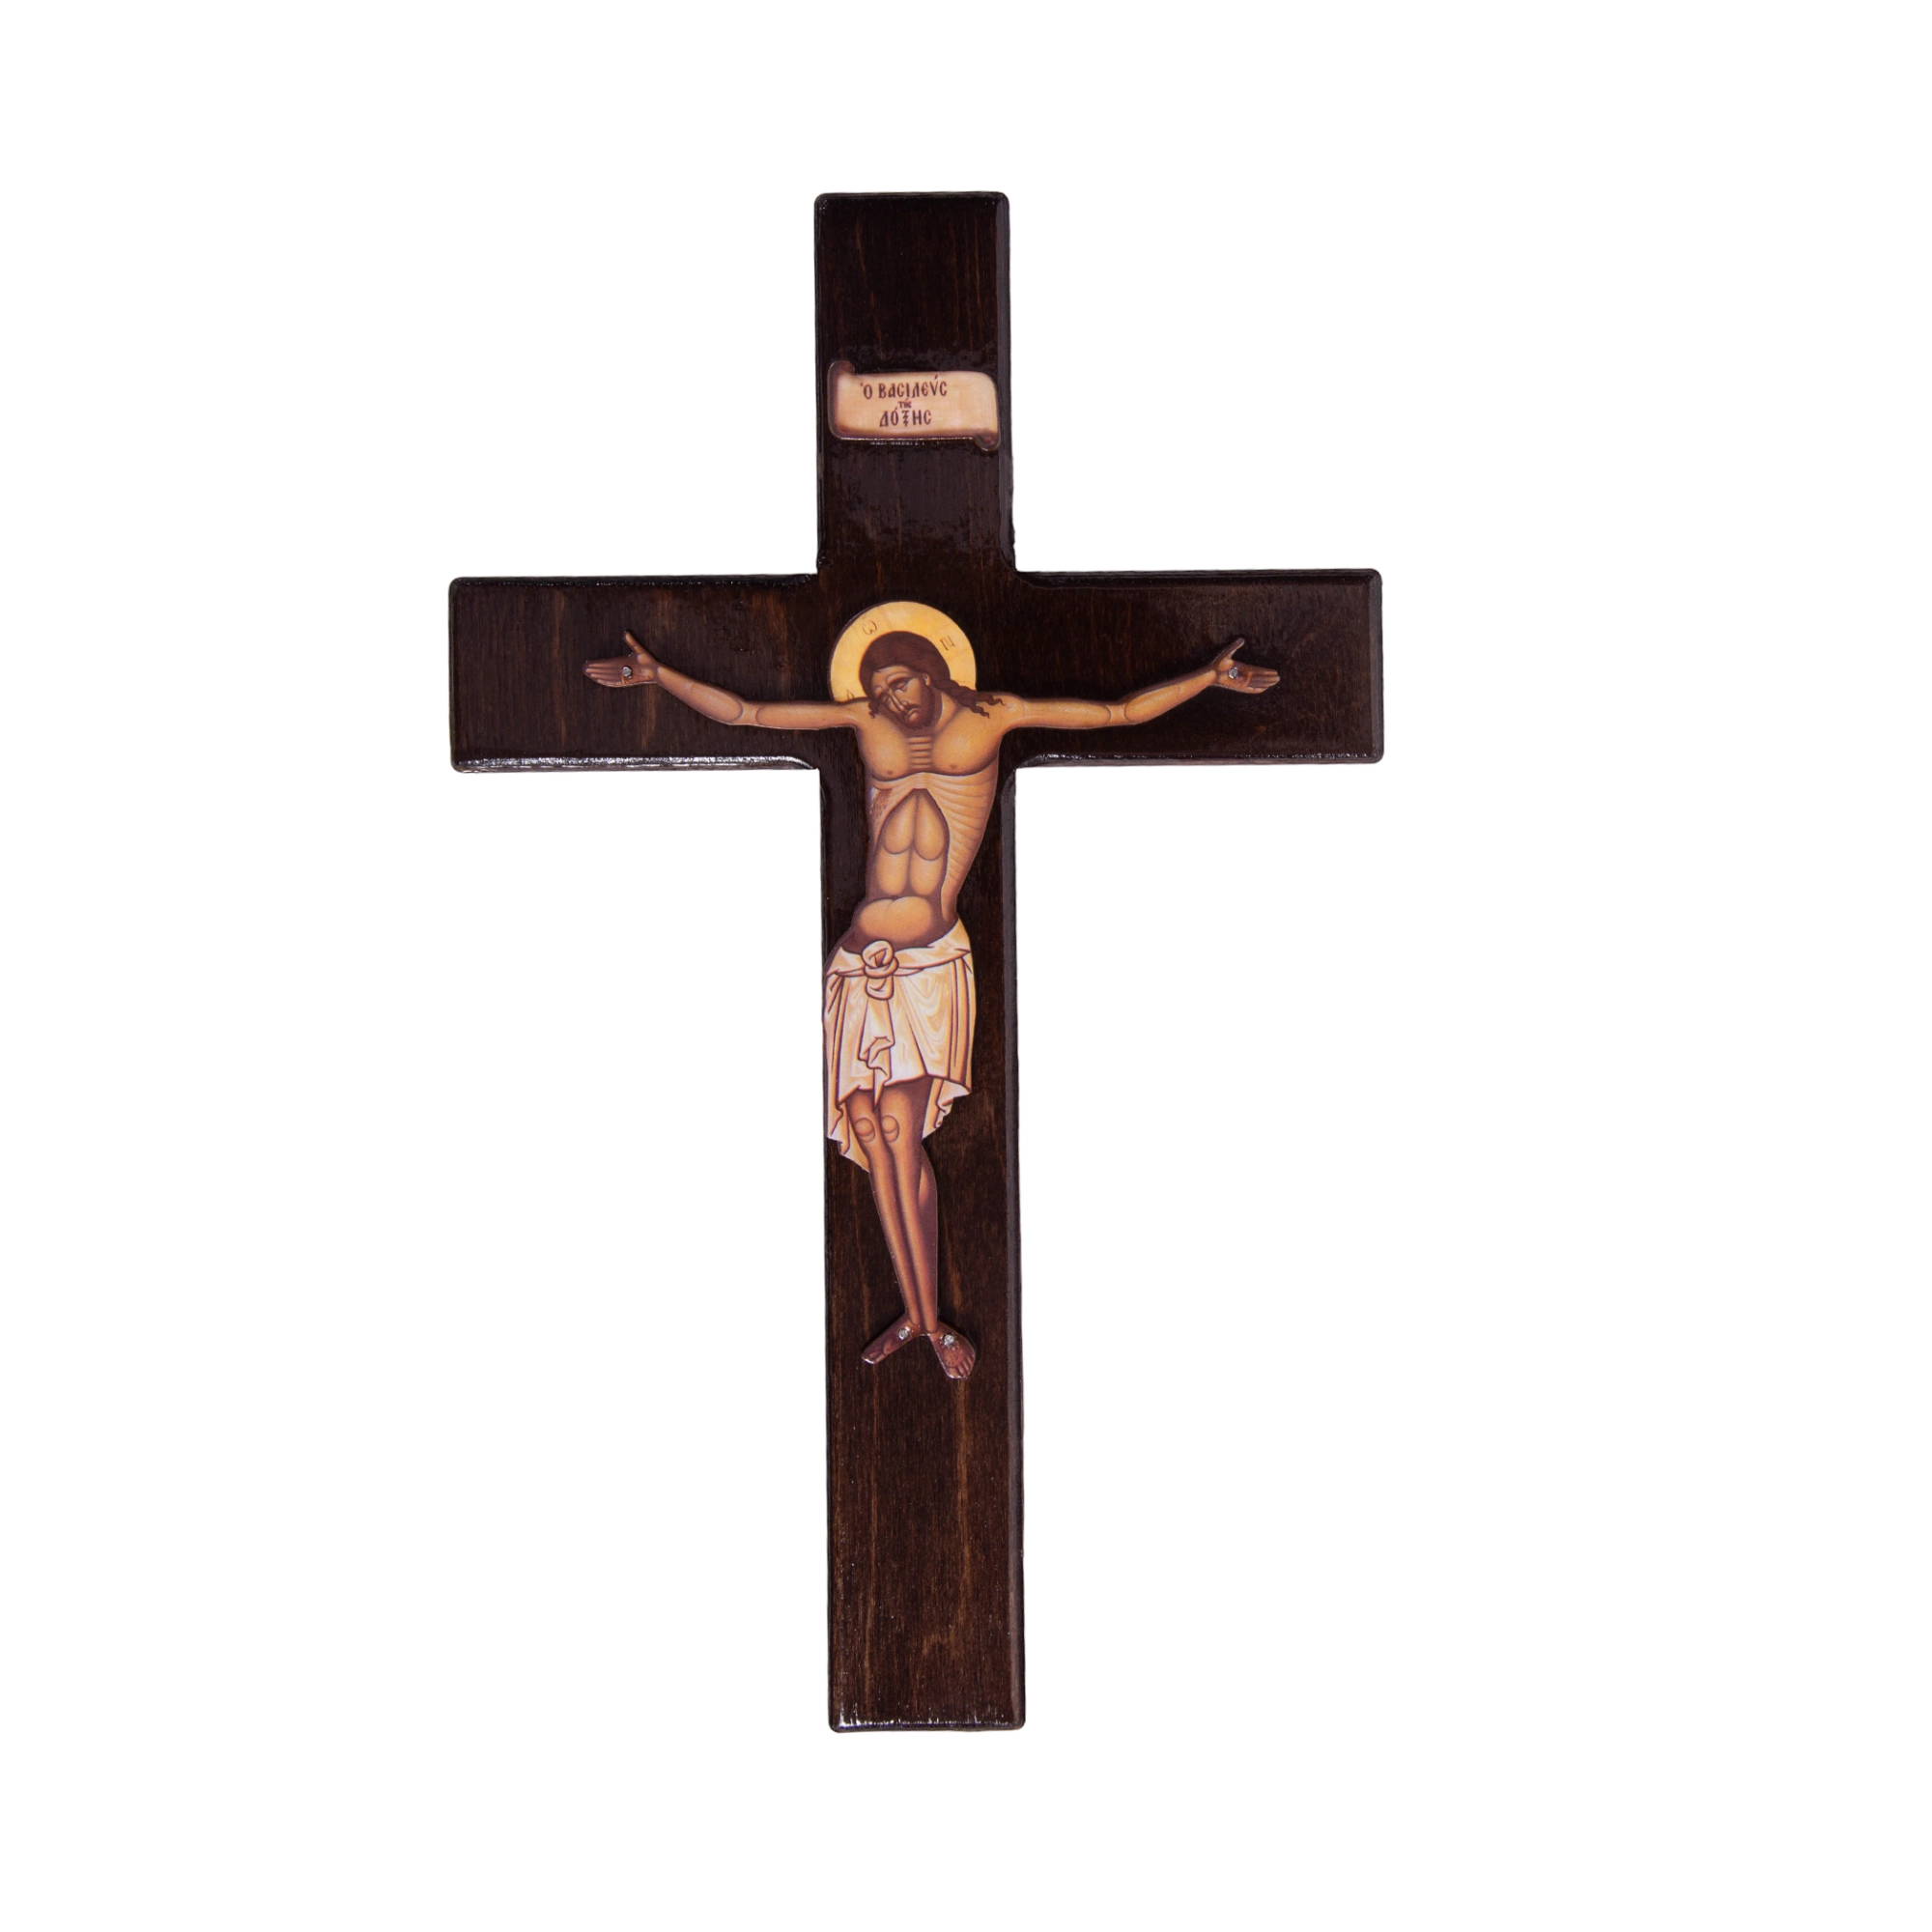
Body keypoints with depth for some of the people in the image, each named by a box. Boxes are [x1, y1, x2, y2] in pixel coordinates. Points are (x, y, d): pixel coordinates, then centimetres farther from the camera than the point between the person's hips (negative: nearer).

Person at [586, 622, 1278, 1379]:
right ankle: (916, 1315, 11)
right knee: (878, 1143, 0)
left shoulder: (991, 715, 9)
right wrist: (658, 675, 11)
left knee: (899, 1135, -12)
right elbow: (742, 713, 16)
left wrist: (1210, 677, 4)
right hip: (859, 964, 3)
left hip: (930, 961, -3)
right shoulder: (866, 720, 13)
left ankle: (929, 1317, -2)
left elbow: (1121, 712, 10)